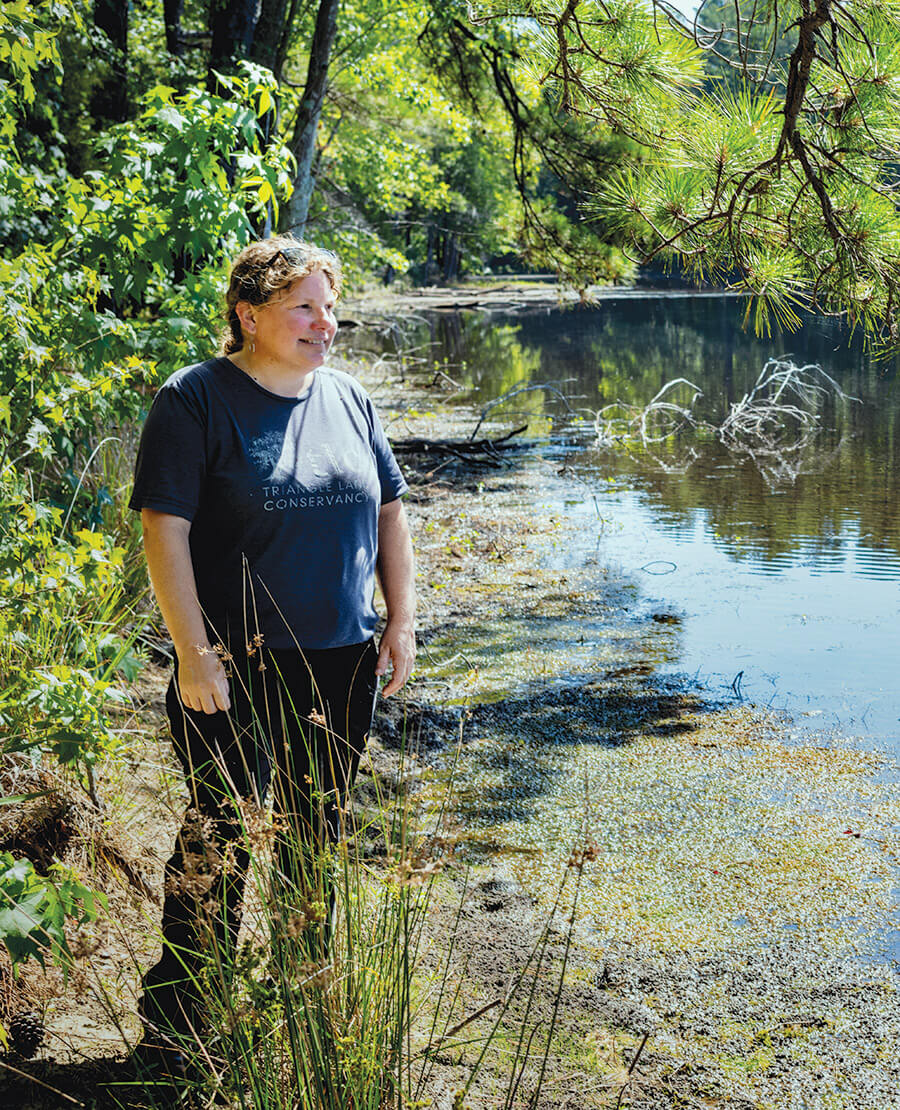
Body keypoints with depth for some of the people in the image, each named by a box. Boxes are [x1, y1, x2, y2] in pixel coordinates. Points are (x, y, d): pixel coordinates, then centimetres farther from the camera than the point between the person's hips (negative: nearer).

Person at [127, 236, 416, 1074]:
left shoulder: (347, 397, 9)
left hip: (341, 661, 6)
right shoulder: (195, 400, -9)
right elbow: (164, 530, -14)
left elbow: (388, 512, 15)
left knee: (316, 837, 16)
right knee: (216, 845, -1)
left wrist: (400, 621, 8)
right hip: (238, 670, -5)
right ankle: (177, 1022, 16)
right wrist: (193, 654, -18)